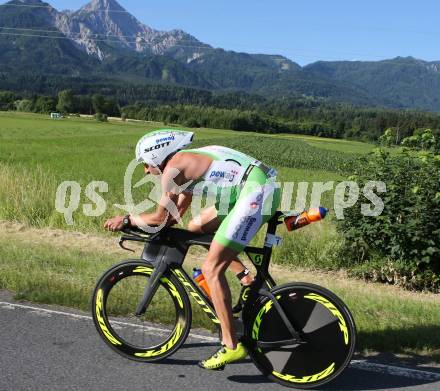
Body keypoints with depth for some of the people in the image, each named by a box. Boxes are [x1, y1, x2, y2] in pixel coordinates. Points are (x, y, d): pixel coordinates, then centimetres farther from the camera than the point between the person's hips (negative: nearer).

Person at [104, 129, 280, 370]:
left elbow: (161, 217, -2)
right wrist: (140, 223, 24)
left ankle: (231, 346, -2)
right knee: (196, 227, 20)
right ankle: (246, 277, 18)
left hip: (257, 192, -10)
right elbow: (176, 214, 27)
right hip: (258, 190, 10)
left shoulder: (174, 166, -6)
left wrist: (126, 220, 11)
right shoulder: (189, 162, 22)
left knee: (211, 269, -7)